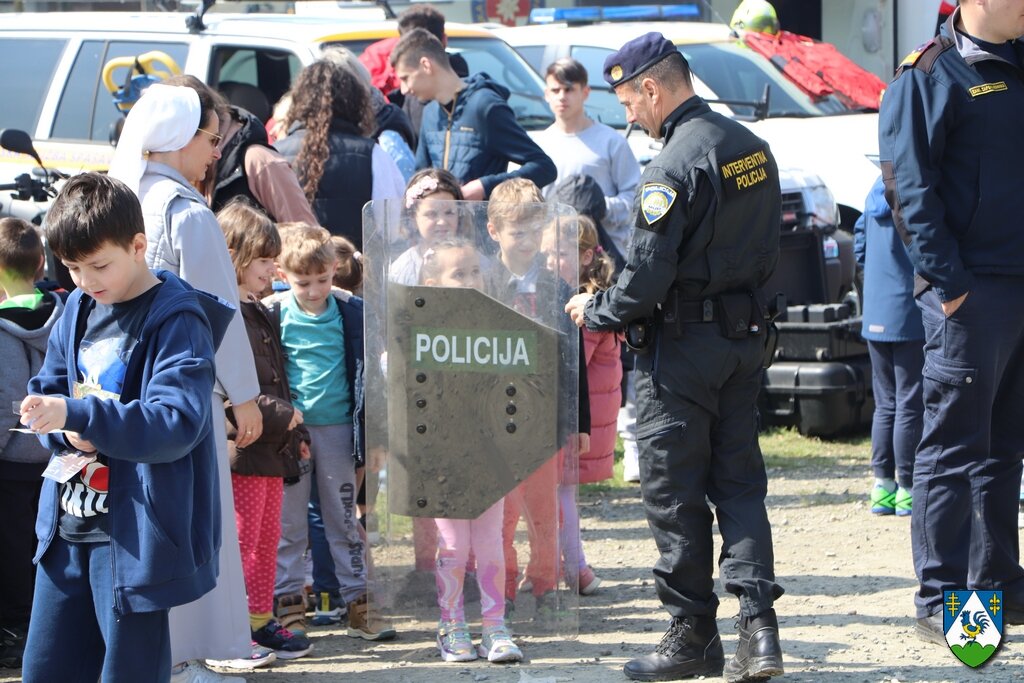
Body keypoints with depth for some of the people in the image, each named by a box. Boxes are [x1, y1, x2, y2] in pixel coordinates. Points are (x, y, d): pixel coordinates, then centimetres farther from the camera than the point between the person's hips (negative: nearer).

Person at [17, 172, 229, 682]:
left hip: (135, 533, -7)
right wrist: (66, 431, -8)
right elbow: (47, 390, 16)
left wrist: (76, 415, -32)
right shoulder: (78, 309, 9)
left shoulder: (177, 320, -13)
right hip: (68, 525, 7)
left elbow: (177, 423, -24)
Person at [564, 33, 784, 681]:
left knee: (674, 491, 2)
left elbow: (649, 272, -19)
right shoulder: (751, 147, 8)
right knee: (738, 480, 10)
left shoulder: (675, 165, -18)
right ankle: (759, 624, -1)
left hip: (684, 343, -8)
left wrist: (596, 311, -3)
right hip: (746, 333, 8)